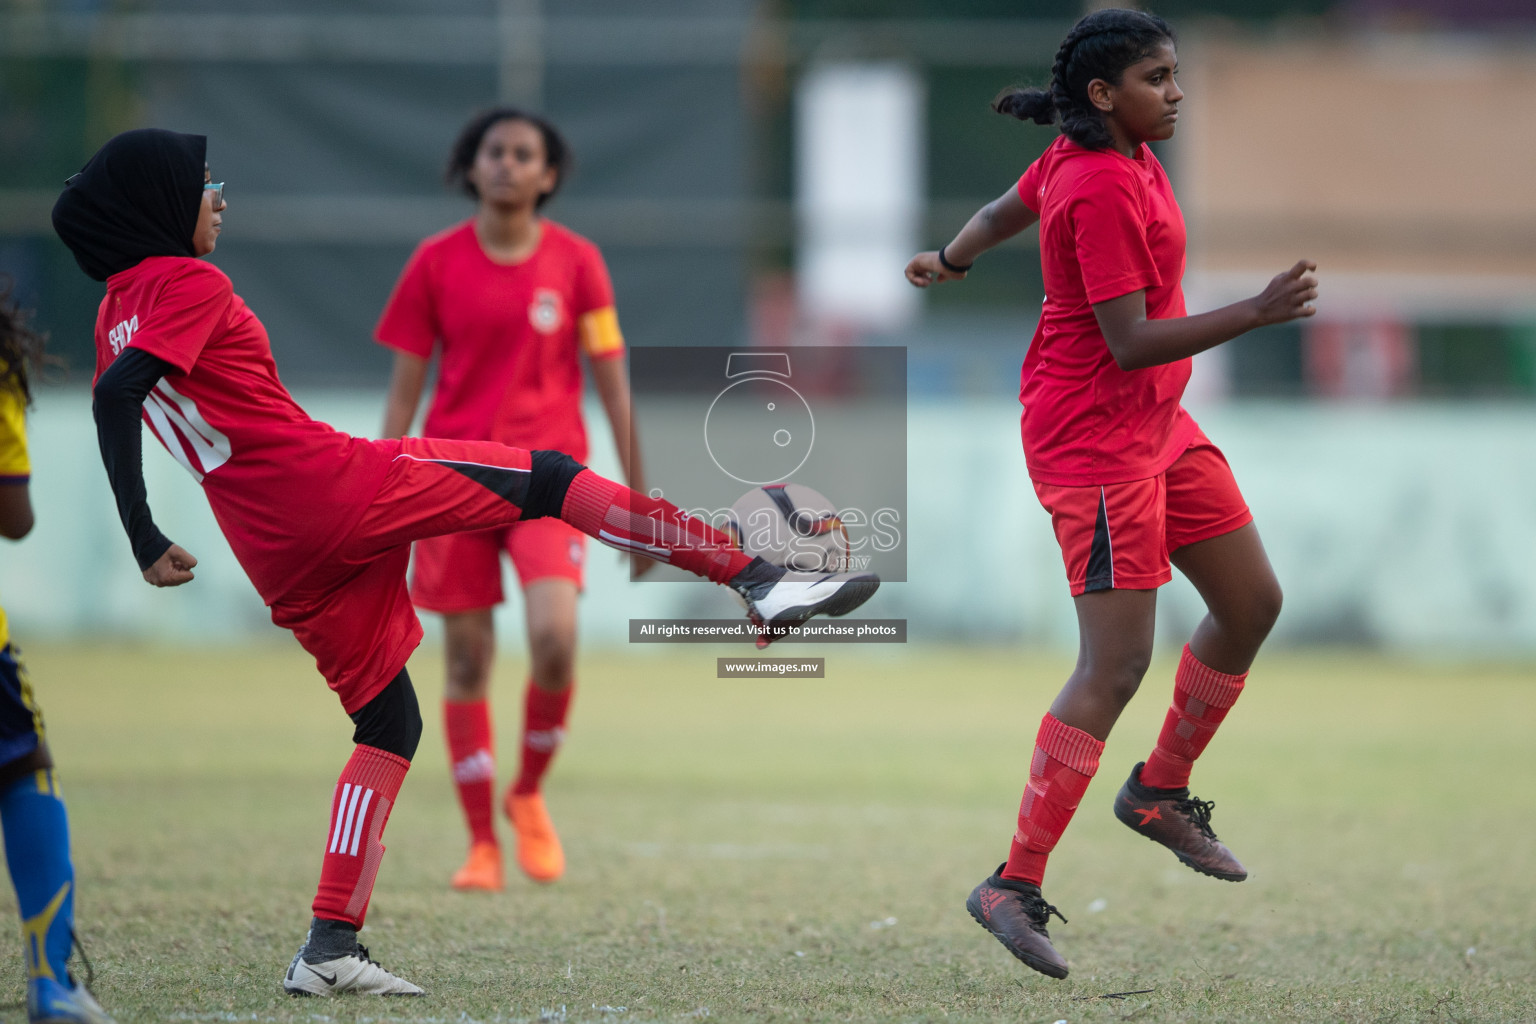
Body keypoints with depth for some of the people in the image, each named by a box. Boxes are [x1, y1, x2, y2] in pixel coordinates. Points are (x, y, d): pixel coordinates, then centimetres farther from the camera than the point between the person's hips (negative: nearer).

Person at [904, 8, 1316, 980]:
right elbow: (1130, 343, -26)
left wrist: (948, 262, 43)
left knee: (1252, 603, 14)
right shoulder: (1102, 190, -24)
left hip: (1158, 426, 10)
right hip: (1095, 435, -10)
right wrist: (1260, 312, -30)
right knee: (1116, 664, -14)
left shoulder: (1096, 154, 5)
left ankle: (1161, 792, 31)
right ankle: (1014, 887, -11)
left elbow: (1002, 213, 23)